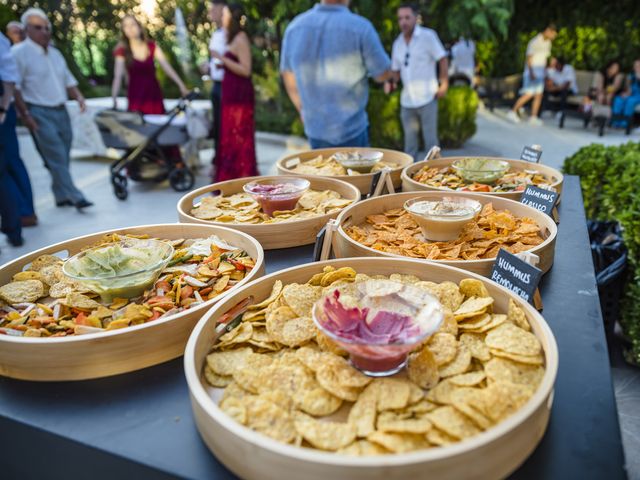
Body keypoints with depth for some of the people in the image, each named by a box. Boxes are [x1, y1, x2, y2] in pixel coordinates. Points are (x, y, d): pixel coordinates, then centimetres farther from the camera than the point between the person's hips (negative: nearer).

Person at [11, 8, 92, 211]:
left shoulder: (54, 53, 16)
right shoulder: (19, 52, -6)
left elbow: (68, 80, 20)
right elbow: (15, 87, -11)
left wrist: (79, 97, 0)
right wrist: (25, 115, -17)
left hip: (61, 111, 7)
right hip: (39, 113, -7)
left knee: (62, 158, 9)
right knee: (57, 158, -11)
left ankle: (62, 195, 17)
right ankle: (74, 196, -11)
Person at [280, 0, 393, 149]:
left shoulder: (295, 26, -2)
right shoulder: (360, 27, -16)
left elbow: (289, 78, 10)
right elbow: (383, 75, -6)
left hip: (315, 129, 5)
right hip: (351, 130, -4)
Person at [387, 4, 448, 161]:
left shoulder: (428, 36, -6)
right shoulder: (397, 43, 8)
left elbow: (443, 59, -5)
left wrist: (444, 85, -10)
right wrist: (391, 82, -7)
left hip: (427, 99, -5)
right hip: (406, 101, 5)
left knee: (430, 139, 0)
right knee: (409, 140, 10)